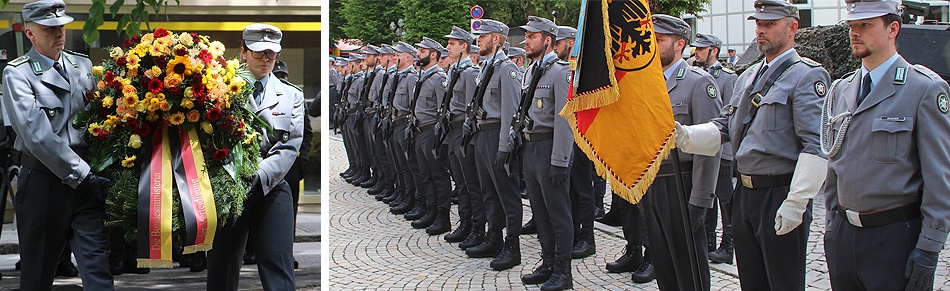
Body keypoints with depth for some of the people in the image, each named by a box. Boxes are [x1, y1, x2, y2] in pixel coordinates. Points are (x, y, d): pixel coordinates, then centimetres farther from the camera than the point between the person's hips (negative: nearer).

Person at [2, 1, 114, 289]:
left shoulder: (83, 65, 13)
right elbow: (37, 134, -13)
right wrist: (82, 174, -17)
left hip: (88, 180, 3)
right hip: (43, 183, -3)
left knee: (97, 267, -7)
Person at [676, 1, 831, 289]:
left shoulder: (808, 76, -10)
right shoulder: (748, 77, 16)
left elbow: (816, 146, -17)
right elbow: (723, 127, 13)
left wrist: (796, 203, -22)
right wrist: (686, 136, -7)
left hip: (780, 195, -7)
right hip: (745, 193, 8)